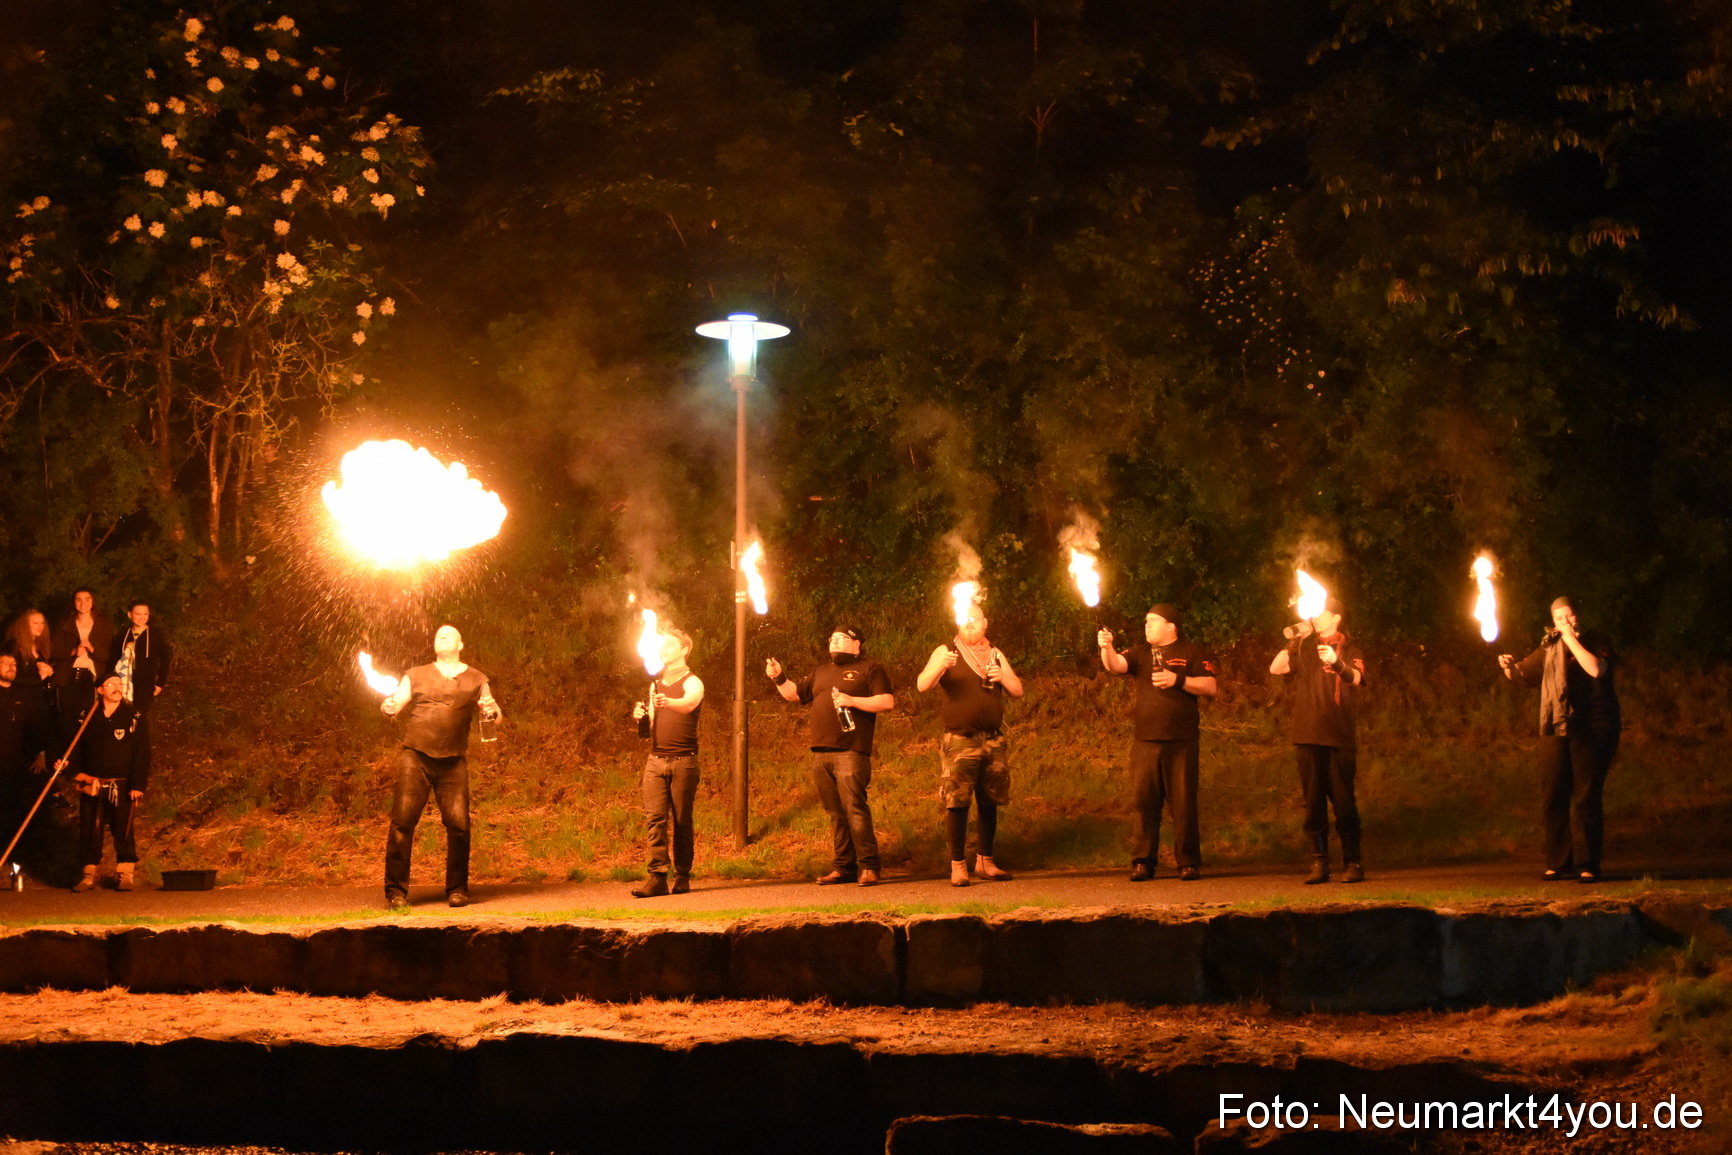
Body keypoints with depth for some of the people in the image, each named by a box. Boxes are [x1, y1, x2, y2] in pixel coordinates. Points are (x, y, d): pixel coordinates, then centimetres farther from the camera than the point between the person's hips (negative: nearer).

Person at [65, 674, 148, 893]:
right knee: (89, 831, 3)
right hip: (91, 784, 2)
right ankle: (88, 875, 12)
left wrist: (138, 785, -10)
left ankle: (124, 875, 8)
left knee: (122, 831, -2)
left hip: (121, 786, -2)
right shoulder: (89, 717, 8)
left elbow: (142, 754, -2)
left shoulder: (133, 718, 1)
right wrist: (65, 762, -7)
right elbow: (79, 746, 14)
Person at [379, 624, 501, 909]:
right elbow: (394, 704, 7)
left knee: (458, 823, -8)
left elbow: (495, 717, 13)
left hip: (453, 762, 0)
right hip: (415, 757, 0)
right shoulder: (416, 676, 16)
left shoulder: (476, 680, 17)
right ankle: (396, 891, -4)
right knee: (402, 821, -8)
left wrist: (492, 711, -10)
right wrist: (388, 708, -16)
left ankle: (457, 889, 6)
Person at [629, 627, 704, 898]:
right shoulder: (656, 685, 20)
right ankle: (657, 877, -11)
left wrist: (668, 702, -45)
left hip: (683, 761, -5)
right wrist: (641, 717, 1)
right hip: (655, 760, 5)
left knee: (682, 820, -3)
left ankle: (682, 877, 5)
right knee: (653, 818, -7)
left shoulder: (692, 683, 0)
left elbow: (690, 703, -24)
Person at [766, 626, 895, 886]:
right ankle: (843, 867, 8)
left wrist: (852, 701, -12)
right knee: (836, 813, 6)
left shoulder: (869, 669, 5)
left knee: (854, 807, -15)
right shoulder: (821, 673, 25)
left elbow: (887, 701, -5)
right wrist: (779, 678, 10)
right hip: (821, 755, 7)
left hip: (850, 751, -7)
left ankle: (868, 867, -15)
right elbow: (795, 693, 28)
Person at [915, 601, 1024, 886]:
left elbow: (1018, 691, 14)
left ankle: (985, 862, 17)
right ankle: (958, 866, -6)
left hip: (993, 741, 4)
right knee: (957, 803, -9)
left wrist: (1003, 677, -6)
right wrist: (939, 667, -29)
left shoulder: (995, 655, 17)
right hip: (959, 741, -4)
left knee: (990, 802, 7)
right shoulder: (946, 652, 4)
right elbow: (922, 685, -10)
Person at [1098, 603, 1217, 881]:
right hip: (1146, 741, 3)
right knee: (1144, 803, 0)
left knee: (1184, 804, -1)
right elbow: (1115, 665, -2)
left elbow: (1210, 688, -2)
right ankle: (1142, 863, 4)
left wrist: (1178, 680, -12)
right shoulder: (1140, 653, 16)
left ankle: (1188, 863, 5)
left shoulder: (1192, 653, 6)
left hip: (1181, 743, -3)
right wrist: (1106, 647, -21)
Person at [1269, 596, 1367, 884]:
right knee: (1313, 800, 3)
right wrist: (1291, 643, -7)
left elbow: (1356, 678, -16)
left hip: (1339, 736, -4)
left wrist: (1338, 664, -37)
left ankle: (1352, 863, -1)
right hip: (1308, 735, 4)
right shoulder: (1305, 648, 17)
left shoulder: (1348, 648, 5)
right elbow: (1276, 669, 5)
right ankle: (1319, 863, 5)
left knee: (1343, 800, -5)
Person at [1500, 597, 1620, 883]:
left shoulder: (1596, 643, 4)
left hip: (1592, 728, -4)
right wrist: (1510, 666, 1)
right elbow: (1522, 674, 23)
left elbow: (1596, 669, -16)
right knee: (1553, 797, 0)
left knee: (1586, 798, -6)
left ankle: (1587, 865, -2)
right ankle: (1558, 863, 7)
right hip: (1555, 729, 4)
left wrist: (1572, 639, -11)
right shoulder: (1549, 648, 18)